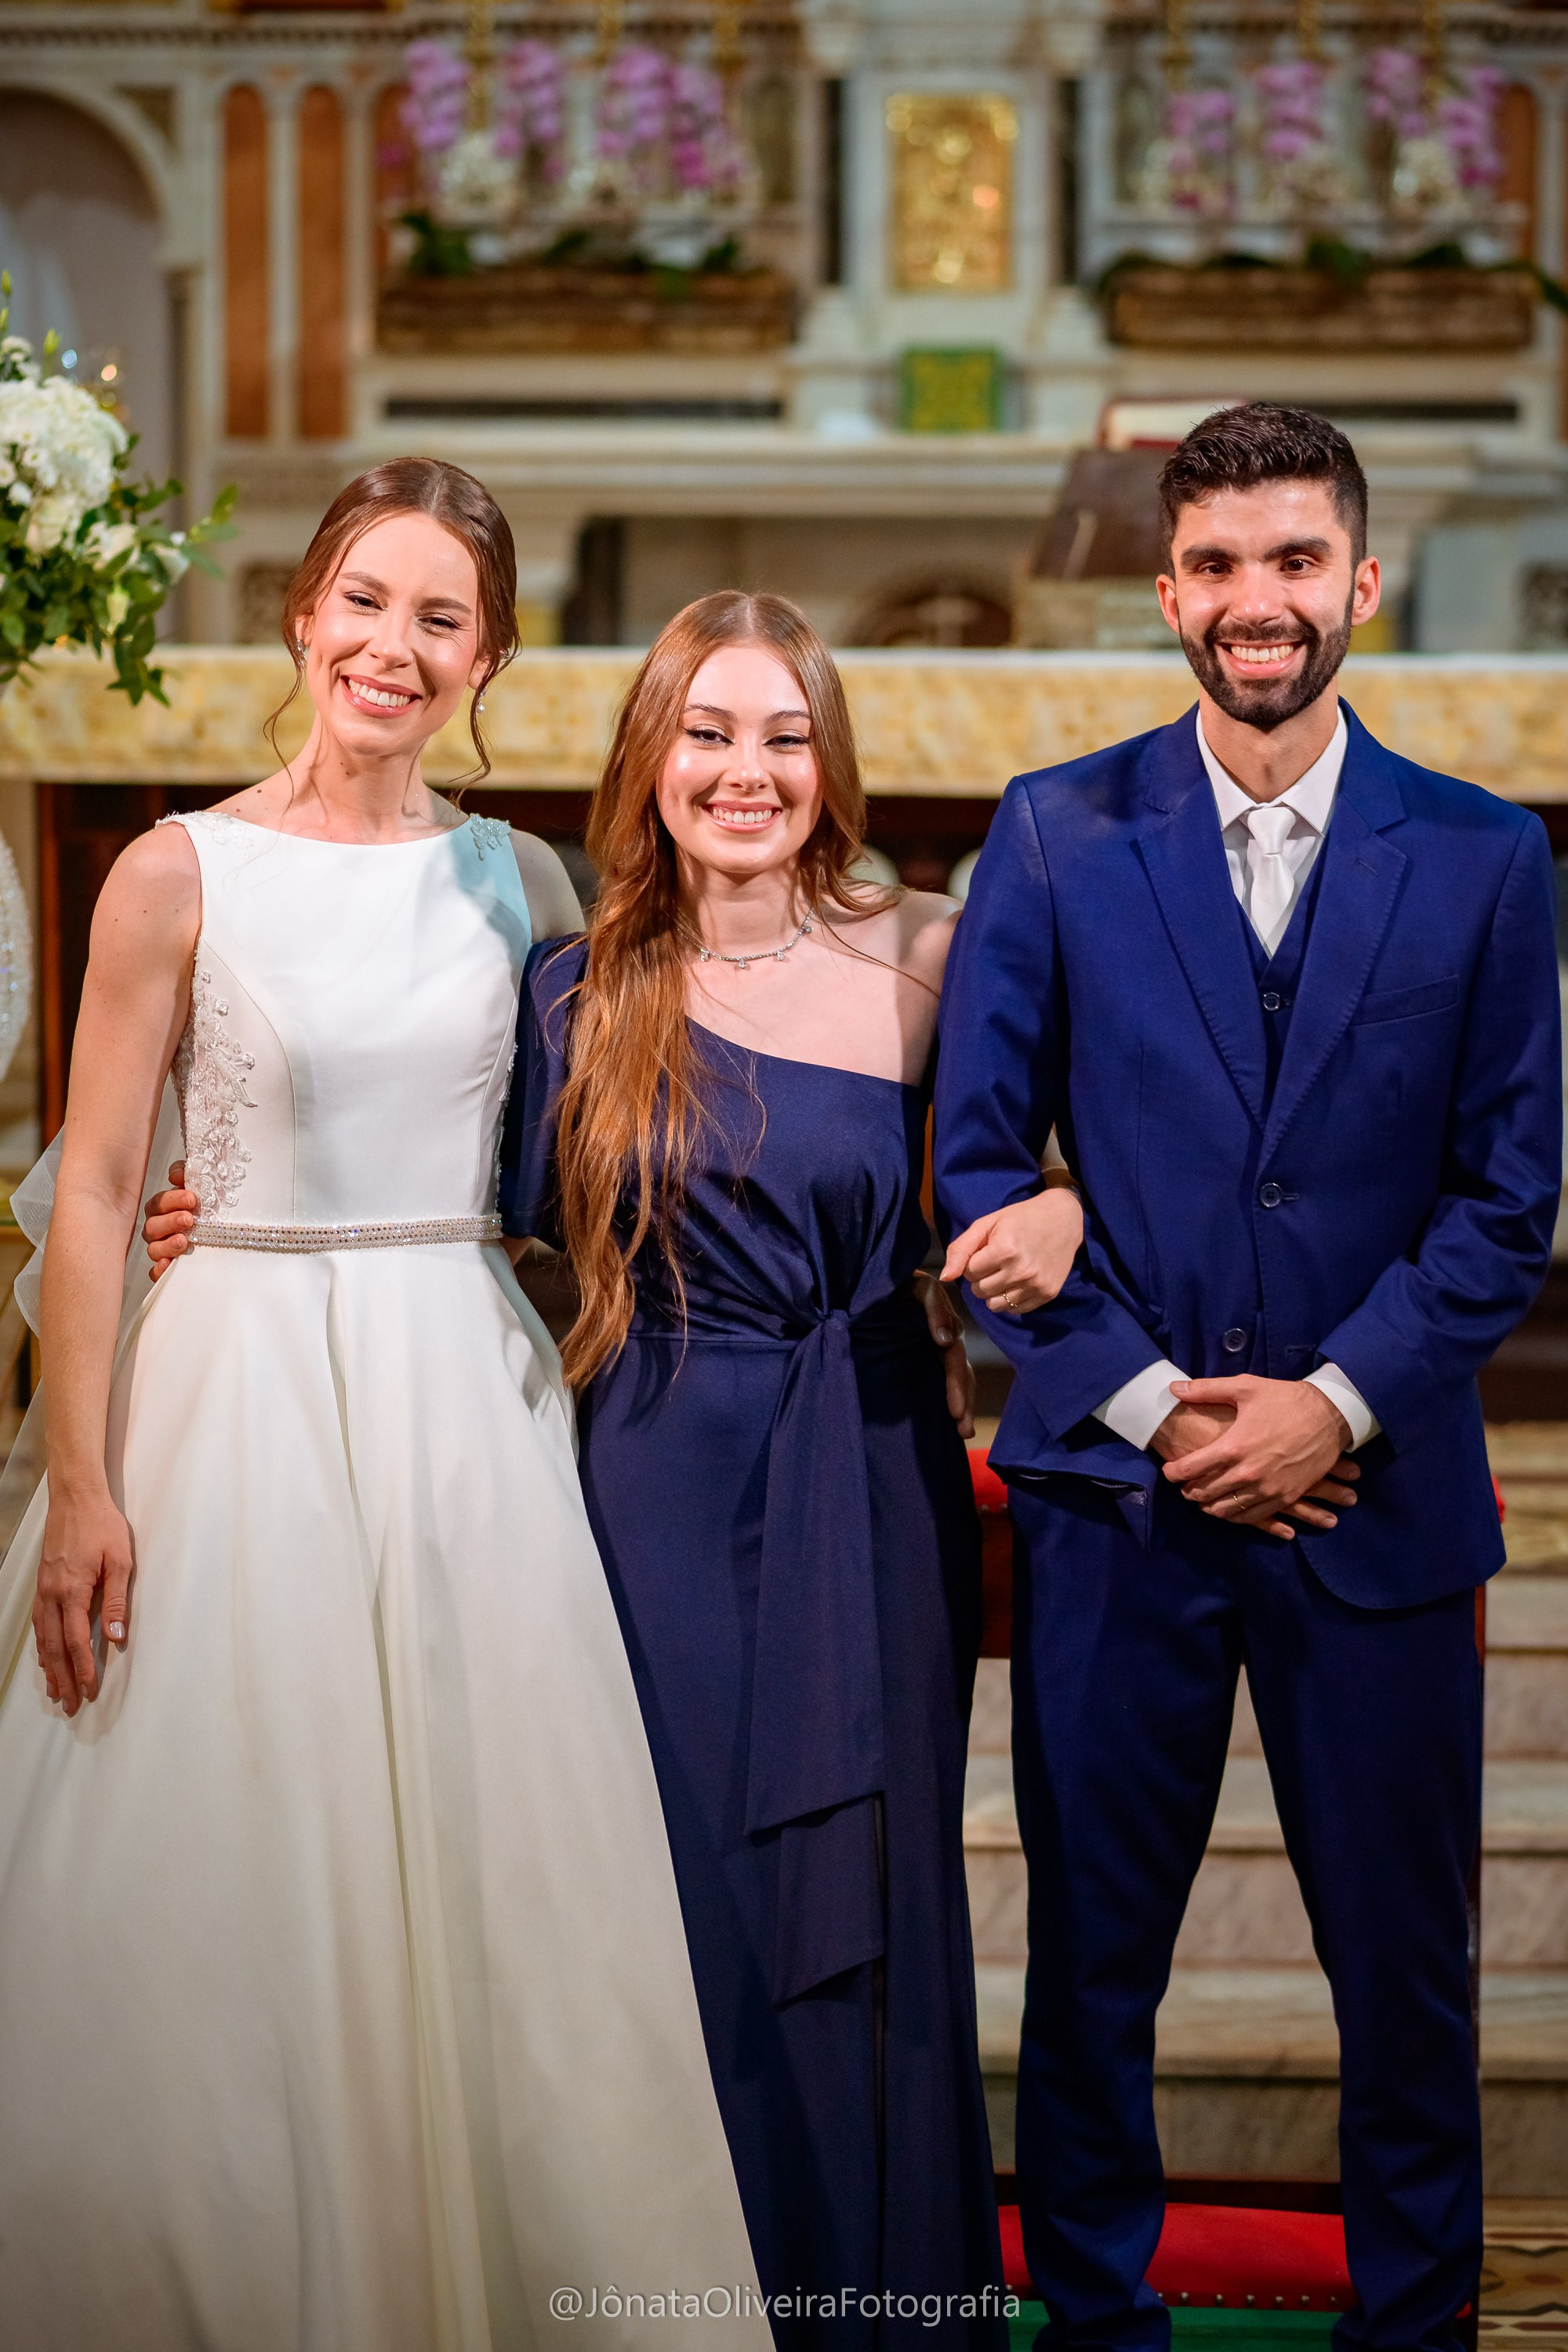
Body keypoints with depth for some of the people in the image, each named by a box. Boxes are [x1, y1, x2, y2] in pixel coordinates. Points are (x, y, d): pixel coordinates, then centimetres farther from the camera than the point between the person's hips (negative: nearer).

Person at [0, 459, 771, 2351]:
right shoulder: (183, 876, -2)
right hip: (239, 1388, -2)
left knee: (473, 1892, 5)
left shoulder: (517, 883, 7)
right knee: (222, 1896, 1)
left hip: (465, 1410, 3)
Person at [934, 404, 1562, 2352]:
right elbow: (977, 1160, 0)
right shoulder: (1055, 835, 2)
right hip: (1115, 1488, 0)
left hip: (1375, 1495, 0)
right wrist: (1147, 1399, -8)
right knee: (1093, 1961, 9)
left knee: (1405, 1962, 8)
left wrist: (1333, 1401, -10)